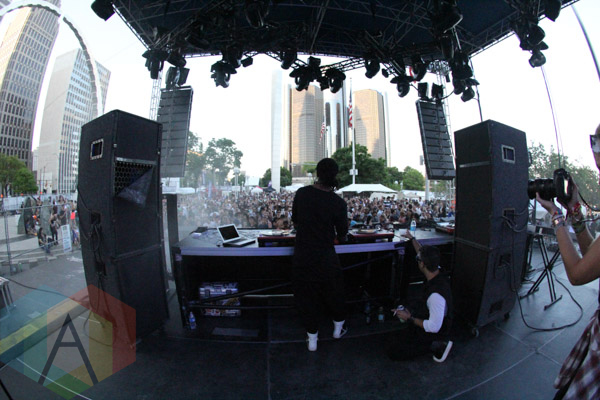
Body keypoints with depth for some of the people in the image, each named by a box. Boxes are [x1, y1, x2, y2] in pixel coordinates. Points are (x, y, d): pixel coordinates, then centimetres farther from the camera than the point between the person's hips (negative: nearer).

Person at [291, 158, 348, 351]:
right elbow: (342, 236, -5)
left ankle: (312, 339, 38)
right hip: (325, 257, -2)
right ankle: (339, 328, 49)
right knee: (334, 292, 24)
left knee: (307, 295, 20)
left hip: (302, 256, 2)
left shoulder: (301, 193, -8)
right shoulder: (338, 203, -17)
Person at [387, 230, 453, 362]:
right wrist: (412, 238, 15)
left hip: (434, 334, -9)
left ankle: (435, 346, -4)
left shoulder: (436, 294, -39)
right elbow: (423, 253, 5)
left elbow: (433, 327, -32)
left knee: (393, 352, -7)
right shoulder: (438, 274, -13)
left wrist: (410, 319, -21)